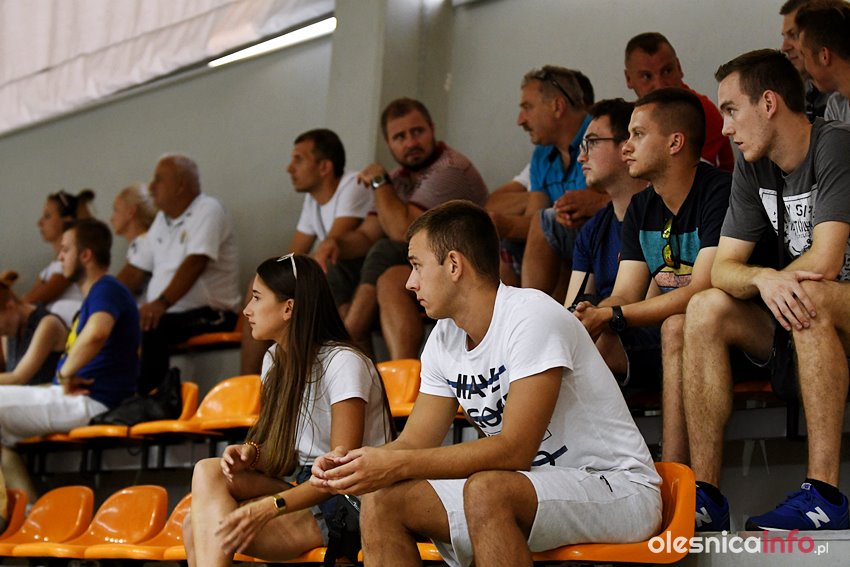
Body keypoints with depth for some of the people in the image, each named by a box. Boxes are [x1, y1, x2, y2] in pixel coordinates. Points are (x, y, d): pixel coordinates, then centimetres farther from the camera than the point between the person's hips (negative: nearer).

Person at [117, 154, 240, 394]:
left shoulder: (207, 210, -7)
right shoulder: (162, 219, 19)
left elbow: (195, 263, -22)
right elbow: (135, 270, 19)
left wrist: (161, 303, -35)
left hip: (208, 315, -8)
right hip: (161, 313, 8)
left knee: (149, 329, -34)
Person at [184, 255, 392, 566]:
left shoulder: (342, 363, -14)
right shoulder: (275, 359, 12)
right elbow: (285, 455, 14)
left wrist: (269, 507, -28)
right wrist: (252, 453, -10)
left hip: (347, 504, -7)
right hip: (302, 489, 7)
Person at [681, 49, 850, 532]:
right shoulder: (753, 168, 7)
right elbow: (723, 269, 1)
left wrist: (776, 281, -7)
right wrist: (763, 279, -22)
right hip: (807, 328, 7)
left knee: (810, 299, -36)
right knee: (706, 309, -12)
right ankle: (706, 496, -18)